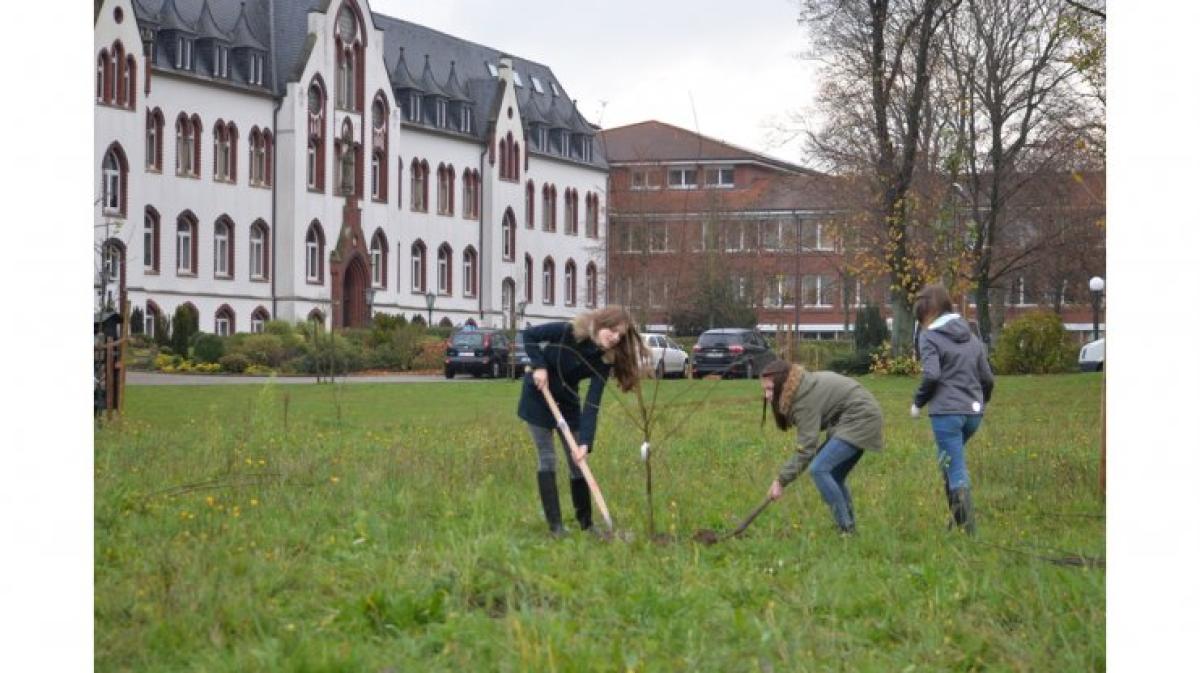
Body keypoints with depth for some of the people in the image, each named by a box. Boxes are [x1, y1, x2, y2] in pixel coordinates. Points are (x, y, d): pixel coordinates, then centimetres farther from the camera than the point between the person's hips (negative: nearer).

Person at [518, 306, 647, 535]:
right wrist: (539, 365, -26)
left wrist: (586, 442, -32)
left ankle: (586, 524, 12)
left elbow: (592, 403, -23)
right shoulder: (569, 332, -28)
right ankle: (555, 526, -5)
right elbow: (530, 335, -14)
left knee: (577, 460, 2)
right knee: (547, 458, -6)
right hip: (538, 395, -4)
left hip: (567, 400, 4)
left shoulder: (605, 359, -18)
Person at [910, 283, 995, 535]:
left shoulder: (929, 337, -4)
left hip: (946, 411, -7)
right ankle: (958, 519, 22)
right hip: (974, 411, 7)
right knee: (950, 461, 24)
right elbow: (987, 378, 14)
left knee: (956, 471, -2)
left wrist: (918, 402, -2)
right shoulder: (971, 337, 15)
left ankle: (968, 530, -3)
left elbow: (931, 375, -17)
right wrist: (981, 401, 32)